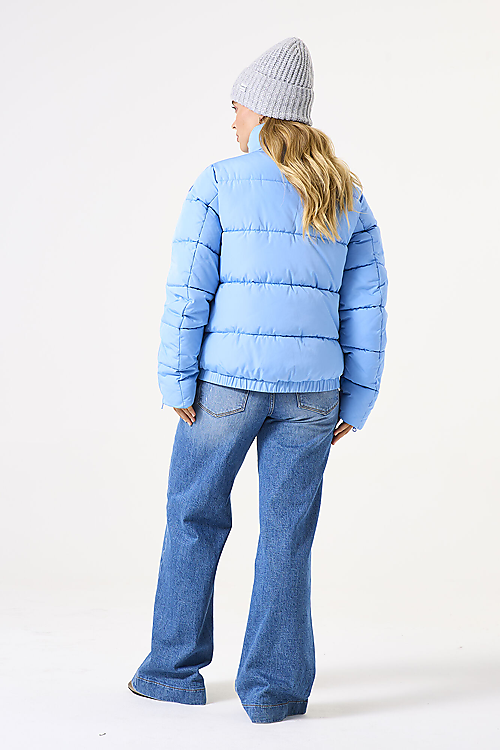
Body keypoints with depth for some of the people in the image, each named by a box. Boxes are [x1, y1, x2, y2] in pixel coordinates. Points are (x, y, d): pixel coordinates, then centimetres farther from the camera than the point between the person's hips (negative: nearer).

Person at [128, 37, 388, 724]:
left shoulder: (220, 183, -1)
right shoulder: (348, 196, 10)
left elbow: (188, 292, -7)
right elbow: (366, 305, 7)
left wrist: (178, 384, -3)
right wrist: (355, 400, 10)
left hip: (227, 378, -2)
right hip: (311, 388, 3)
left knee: (195, 517, 12)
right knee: (287, 534, 7)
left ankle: (175, 670, 22)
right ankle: (273, 688, 10)